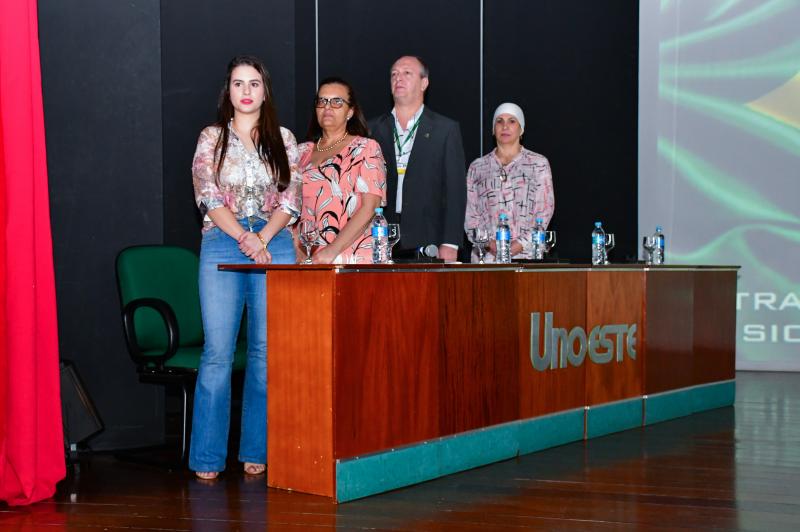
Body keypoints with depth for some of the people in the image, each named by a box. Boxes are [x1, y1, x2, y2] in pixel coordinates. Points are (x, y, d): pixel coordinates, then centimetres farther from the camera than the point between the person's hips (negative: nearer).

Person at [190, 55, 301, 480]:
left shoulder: (283, 139, 13)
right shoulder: (211, 138, 9)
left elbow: (290, 200, 6)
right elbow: (208, 198, -1)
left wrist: (263, 237, -10)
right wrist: (243, 237, -14)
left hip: (275, 246, 2)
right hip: (222, 245, -1)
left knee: (267, 349, -1)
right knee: (218, 351, -7)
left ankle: (256, 450, 9)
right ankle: (208, 456, 0)